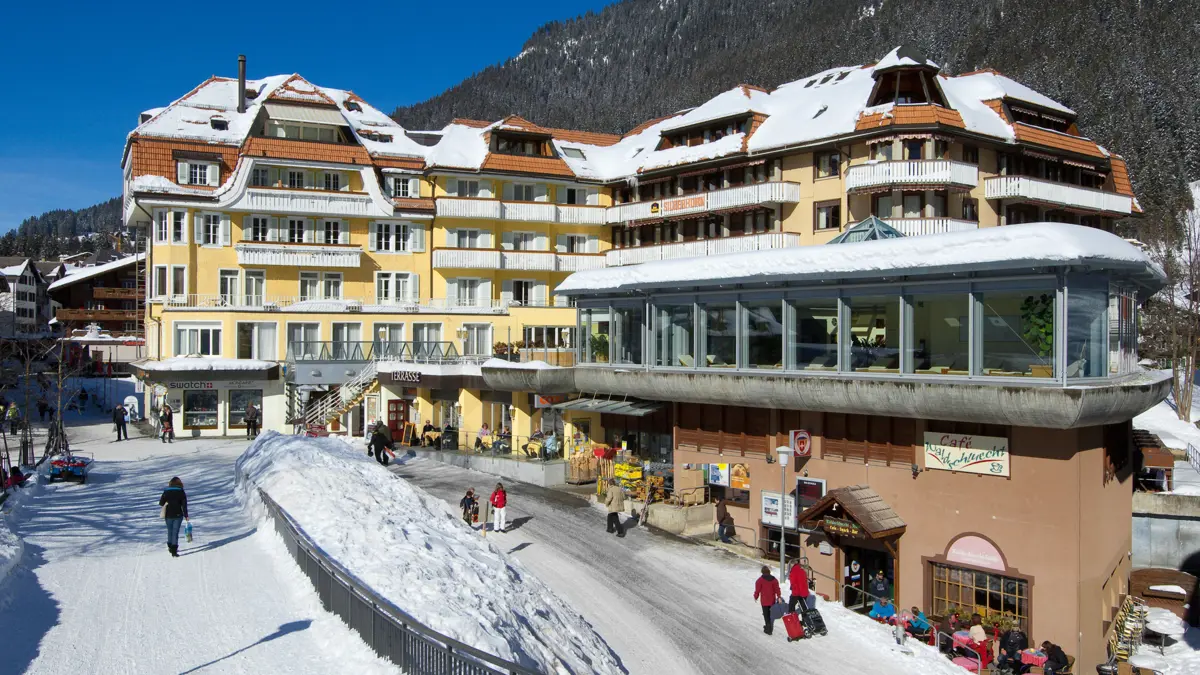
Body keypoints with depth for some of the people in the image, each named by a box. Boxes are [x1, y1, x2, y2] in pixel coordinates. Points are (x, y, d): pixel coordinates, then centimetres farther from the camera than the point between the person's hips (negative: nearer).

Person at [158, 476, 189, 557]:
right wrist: (186, 515, 0)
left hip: (168, 515, 2)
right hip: (178, 515, -2)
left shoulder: (166, 491, 0)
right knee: (175, 532, -1)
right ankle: (174, 551, -7)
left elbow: (161, 503, 1)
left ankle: (170, 547, 35)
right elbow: (184, 505, -6)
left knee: (170, 531, 20)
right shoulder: (181, 492, -4)